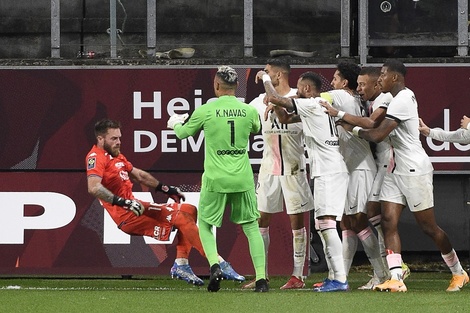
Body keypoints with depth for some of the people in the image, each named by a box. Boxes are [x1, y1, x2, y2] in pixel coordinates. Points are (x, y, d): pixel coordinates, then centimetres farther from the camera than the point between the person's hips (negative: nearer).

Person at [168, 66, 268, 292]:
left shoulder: (206, 111, -7)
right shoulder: (249, 111, 0)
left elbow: (183, 133, 9)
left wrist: (175, 123, 33)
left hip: (215, 180, -2)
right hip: (243, 180, 2)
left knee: (205, 223, 15)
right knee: (251, 227, 9)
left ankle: (214, 264, -8)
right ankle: (261, 278, 0)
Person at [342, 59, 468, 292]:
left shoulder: (402, 101, -19)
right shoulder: (403, 97, 12)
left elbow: (377, 135, -24)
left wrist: (353, 128, -8)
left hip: (414, 169, -10)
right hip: (395, 170, 10)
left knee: (428, 227, 1)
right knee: (388, 222, -4)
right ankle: (396, 279, -11)